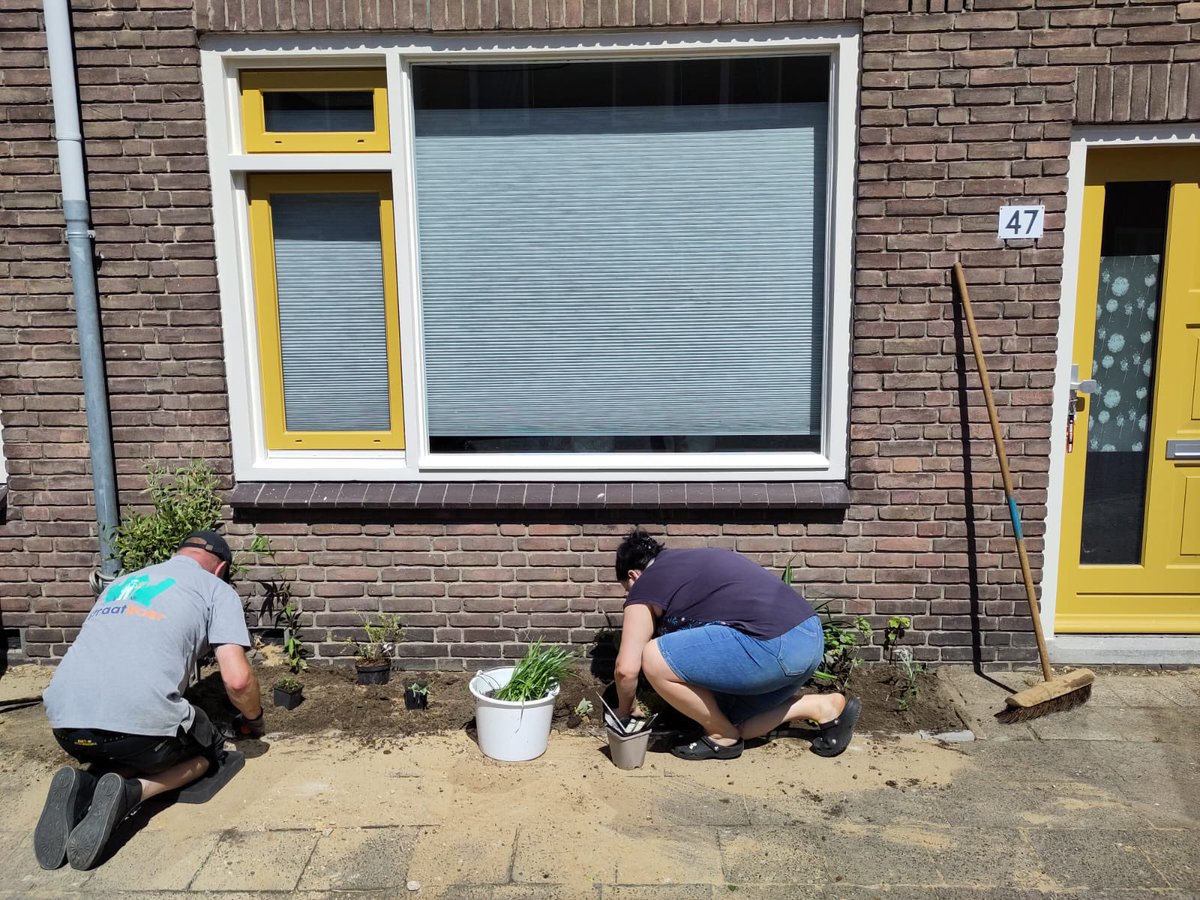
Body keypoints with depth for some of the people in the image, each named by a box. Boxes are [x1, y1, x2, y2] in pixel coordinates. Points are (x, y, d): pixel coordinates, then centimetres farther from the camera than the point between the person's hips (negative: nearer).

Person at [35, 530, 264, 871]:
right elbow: (237, 679, 0)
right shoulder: (217, 589, 11)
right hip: (141, 720, -5)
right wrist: (253, 720, 22)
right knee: (208, 749, 26)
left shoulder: (121, 583, 29)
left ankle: (83, 786, 3)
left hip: (65, 720, 5)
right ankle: (131, 791, -3)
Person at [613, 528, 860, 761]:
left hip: (773, 644, -10)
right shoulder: (690, 561, 27)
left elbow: (627, 668, -2)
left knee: (654, 658, -7)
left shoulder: (645, 585, 3)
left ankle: (723, 737, 9)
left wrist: (625, 709, 18)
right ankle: (824, 708, 17)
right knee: (732, 721, 23)